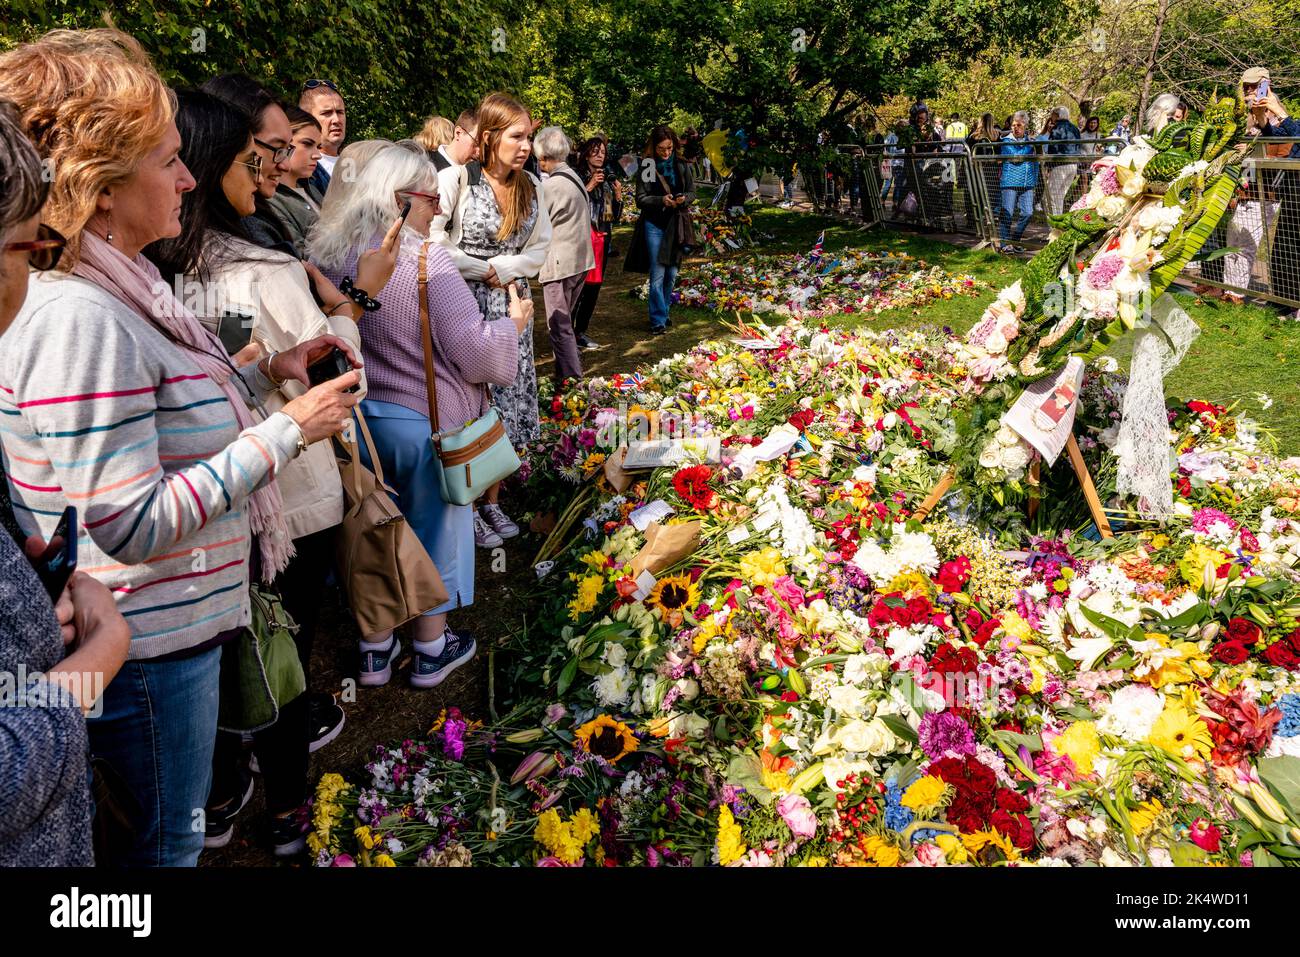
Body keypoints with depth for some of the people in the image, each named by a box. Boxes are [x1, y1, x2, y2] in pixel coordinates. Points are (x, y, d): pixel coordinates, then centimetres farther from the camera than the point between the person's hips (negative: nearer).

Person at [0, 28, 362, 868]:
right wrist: (286, 431, -24)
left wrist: (265, 376, 5)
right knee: (168, 839, 14)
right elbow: (132, 526, -27)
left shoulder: (113, 291, 5)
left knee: (169, 827, 27)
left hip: (168, 625, 9)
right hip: (147, 651, -9)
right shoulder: (80, 320, -26)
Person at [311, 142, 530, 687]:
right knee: (432, 530, 12)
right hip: (425, 420, -5)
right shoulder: (426, 260, -18)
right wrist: (512, 321, -2)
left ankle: (375, 650, 31)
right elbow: (473, 350, -19)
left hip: (358, 415, 6)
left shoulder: (331, 256, 1)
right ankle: (431, 650, 28)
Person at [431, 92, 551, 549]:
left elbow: (539, 249, 9)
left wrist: (501, 268, -7)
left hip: (511, 304, 5)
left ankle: (492, 503, 21)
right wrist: (479, 270, -10)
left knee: (507, 403, 7)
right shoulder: (456, 179, -11)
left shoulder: (532, 186, 7)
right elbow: (428, 241, -16)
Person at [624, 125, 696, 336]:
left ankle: (663, 312, 28)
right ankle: (658, 321, 1)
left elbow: (692, 191, 8)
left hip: (676, 225, 4)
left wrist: (684, 199, -14)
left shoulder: (681, 165, 3)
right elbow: (641, 199, -8)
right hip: (654, 225, -4)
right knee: (657, 275, -5)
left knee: (671, 274, 11)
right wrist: (661, 200, -24)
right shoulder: (647, 166, -6)